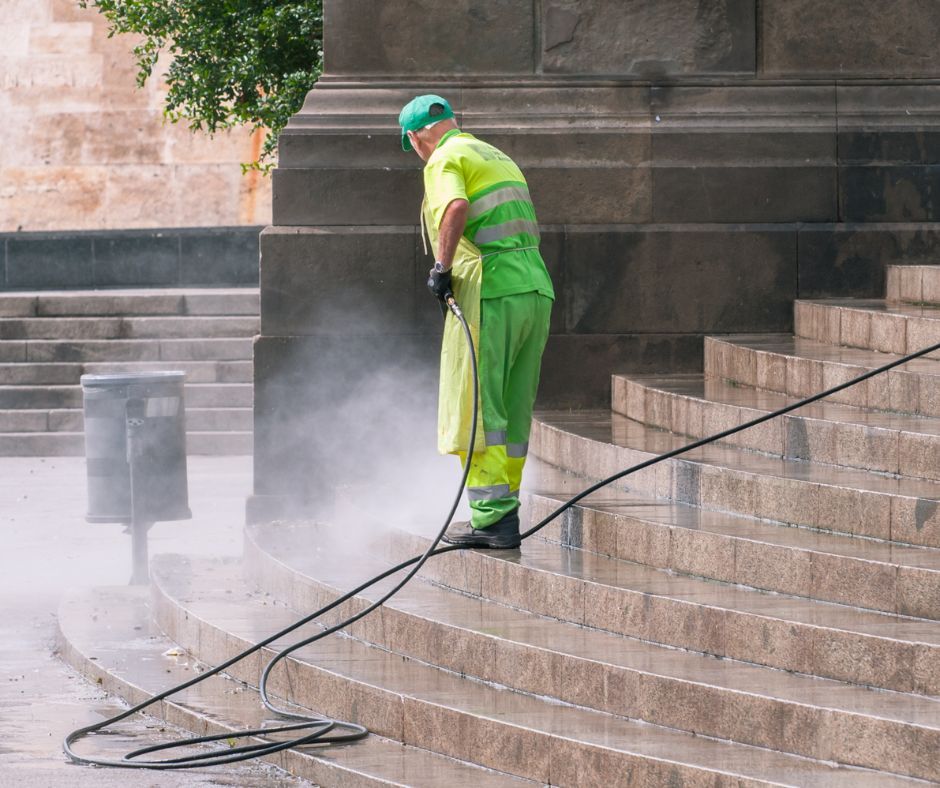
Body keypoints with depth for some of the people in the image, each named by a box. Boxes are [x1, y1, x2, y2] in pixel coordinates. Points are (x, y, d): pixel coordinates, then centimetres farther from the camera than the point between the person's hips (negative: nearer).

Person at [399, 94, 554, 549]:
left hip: (490, 293, -8)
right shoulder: (499, 158, 25)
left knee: (475, 410, -5)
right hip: (537, 289, 8)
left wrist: (442, 266, -16)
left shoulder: (444, 160, -1)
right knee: (512, 416, 12)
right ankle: (505, 513, 13)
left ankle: (491, 517, -10)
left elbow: (457, 208, -22)